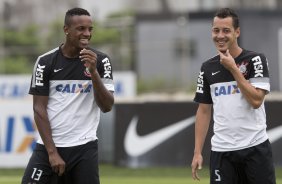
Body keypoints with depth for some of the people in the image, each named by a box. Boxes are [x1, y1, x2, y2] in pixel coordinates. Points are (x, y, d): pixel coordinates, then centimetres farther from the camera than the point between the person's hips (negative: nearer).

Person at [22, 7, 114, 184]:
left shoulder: (100, 61, 2)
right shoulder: (46, 62, 0)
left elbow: (107, 106, -6)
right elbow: (39, 108, -2)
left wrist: (93, 71, -20)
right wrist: (52, 152, -9)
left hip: (85, 148, 0)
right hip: (48, 145, 0)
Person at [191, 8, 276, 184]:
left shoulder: (255, 60, -2)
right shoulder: (208, 68, 10)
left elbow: (256, 100, -13)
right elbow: (204, 111, 13)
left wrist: (233, 69, -13)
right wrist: (197, 152, 6)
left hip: (255, 148, -3)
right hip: (221, 151, 3)